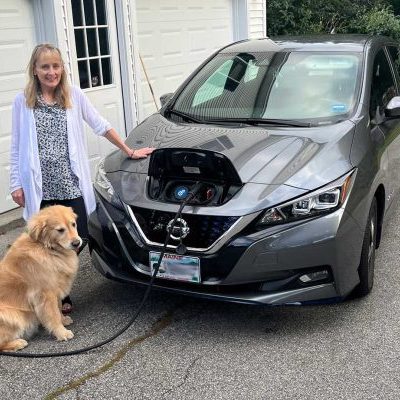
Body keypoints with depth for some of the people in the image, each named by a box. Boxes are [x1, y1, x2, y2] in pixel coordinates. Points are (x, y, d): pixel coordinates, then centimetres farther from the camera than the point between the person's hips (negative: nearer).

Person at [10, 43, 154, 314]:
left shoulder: (74, 96, 5)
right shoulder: (23, 101, 4)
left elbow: (101, 126, 10)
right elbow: (17, 147, 7)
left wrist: (129, 151, 10)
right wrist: (16, 184, 3)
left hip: (71, 185, 1)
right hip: (40, 188, -1)